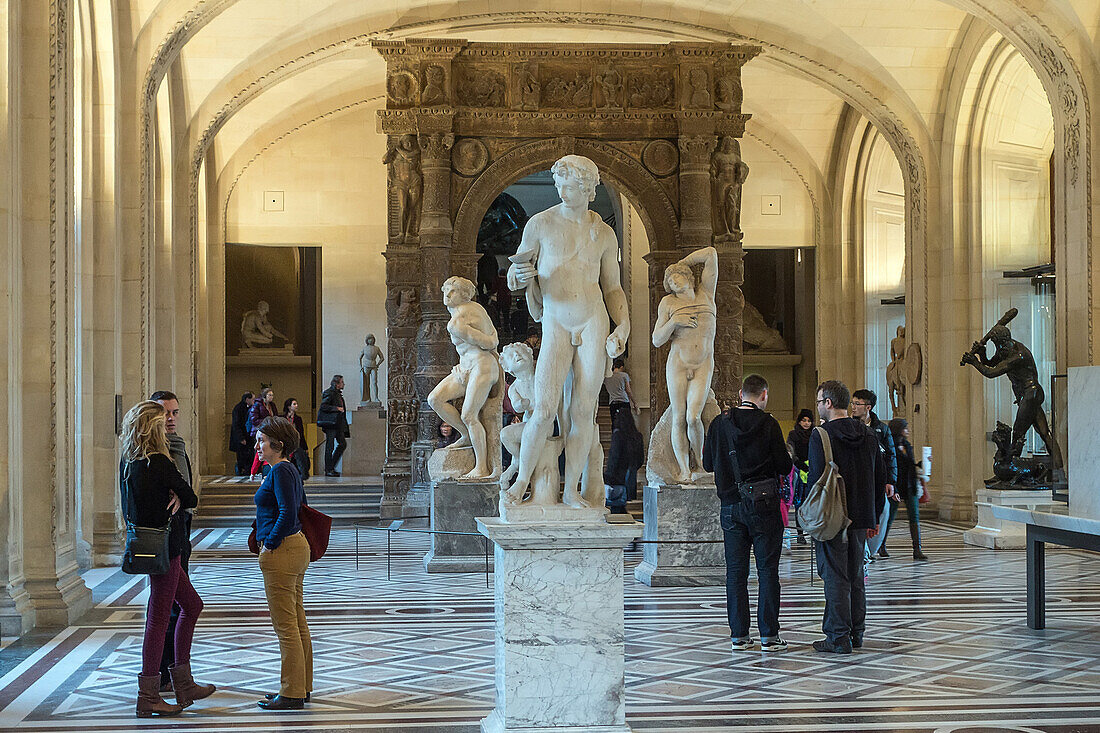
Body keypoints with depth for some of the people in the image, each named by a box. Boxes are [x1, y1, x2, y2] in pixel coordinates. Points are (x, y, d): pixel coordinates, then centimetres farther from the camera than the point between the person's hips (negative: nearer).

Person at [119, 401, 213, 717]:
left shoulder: (127, 462, 6)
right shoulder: (159, 463, -19)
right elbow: (191, 498, -9)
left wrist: (172, 499, 0)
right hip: (164, 545, -9)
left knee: (192, 605, 19)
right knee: (159, 615, -3)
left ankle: (183, 683, 24)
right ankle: (148, 696, 2)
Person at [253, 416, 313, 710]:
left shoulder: (280, 471, -16)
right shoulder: (289, 470, 14)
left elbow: (288, 513, -24)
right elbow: (302, 507, 22)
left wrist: (270, 544, -15)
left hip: (281, 552, -10)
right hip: (297, 546, 10)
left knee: (286, 625, -4)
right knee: (297, 622, 14)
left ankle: (292, 694, 1)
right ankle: (302, 687, 22)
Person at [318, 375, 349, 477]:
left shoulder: (338, 394, 17)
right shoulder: (329, 393, -10)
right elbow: (323, 406, -17)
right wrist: (336, 408, -18)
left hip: (338, 423, 9)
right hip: (331, 423, -9)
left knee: (343, 443, 5)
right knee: (330, 446, -4)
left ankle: (331, 466, 14)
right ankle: (328, 470, 1)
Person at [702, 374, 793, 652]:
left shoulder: (719, 424, 0)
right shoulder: (768, 424, -9)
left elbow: (708, 464, 9)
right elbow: (784, 467, -7)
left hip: (730, 506, 3)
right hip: (764, 505, -3)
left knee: (736, 571, 8)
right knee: (768, 569, 3)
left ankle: (739, 635, 9)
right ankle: (769, 636, 3)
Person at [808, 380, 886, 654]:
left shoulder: (821, 435, -11)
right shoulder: (868, 435, 9)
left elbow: (816, 479, -15)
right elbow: (880, 479, 13)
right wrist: (874, 518, 19)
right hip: (861, 518, 6)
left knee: (835, 578, -2)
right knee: (856, 577, 15)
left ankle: (838, 638, -1)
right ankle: (856, 634, 21)